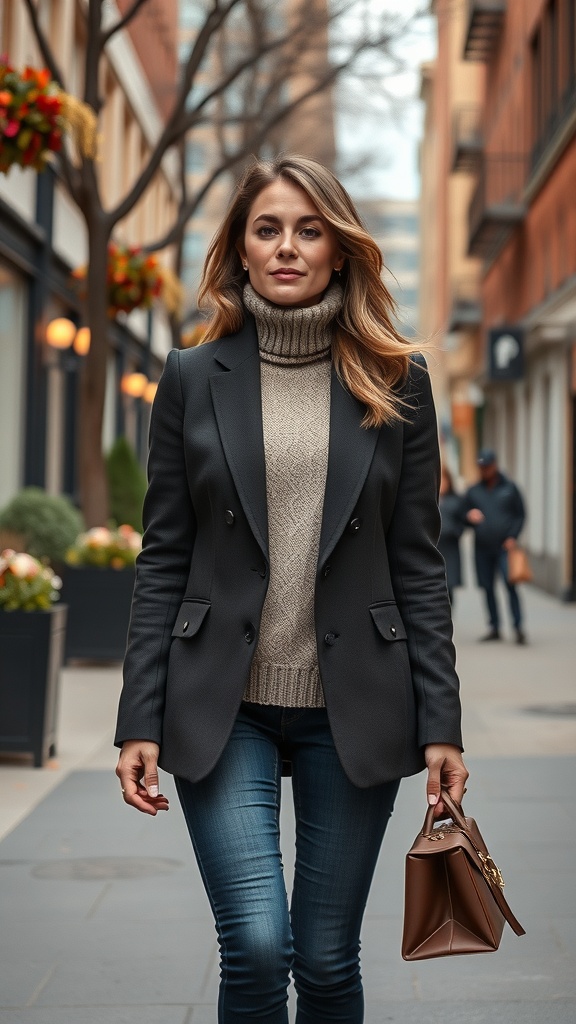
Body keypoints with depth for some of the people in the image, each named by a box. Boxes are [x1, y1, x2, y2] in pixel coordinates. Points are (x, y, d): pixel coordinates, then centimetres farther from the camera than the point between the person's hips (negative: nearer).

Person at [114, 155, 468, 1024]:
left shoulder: (395, 382, 4)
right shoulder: (193, 378, 3)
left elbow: (418, 564, 3)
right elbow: (163, 561, 2)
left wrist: (440, 722, -3)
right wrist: (140, 721, -3)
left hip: (353, 707, 1)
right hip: (223, 706, 0)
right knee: (256, 946, -11)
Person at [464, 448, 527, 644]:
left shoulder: (509, 488, 6)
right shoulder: (473, 491, 11)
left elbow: (520, 514, 6)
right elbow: (465, 515, 17)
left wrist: (513, 537, -7)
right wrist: (470, 517, -8)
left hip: (505, 547, -3)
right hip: (482, 548, 3)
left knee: (510, 585, -13)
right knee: (488, 588, 5)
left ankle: (518, 627, -11)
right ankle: (494, 628, 13)